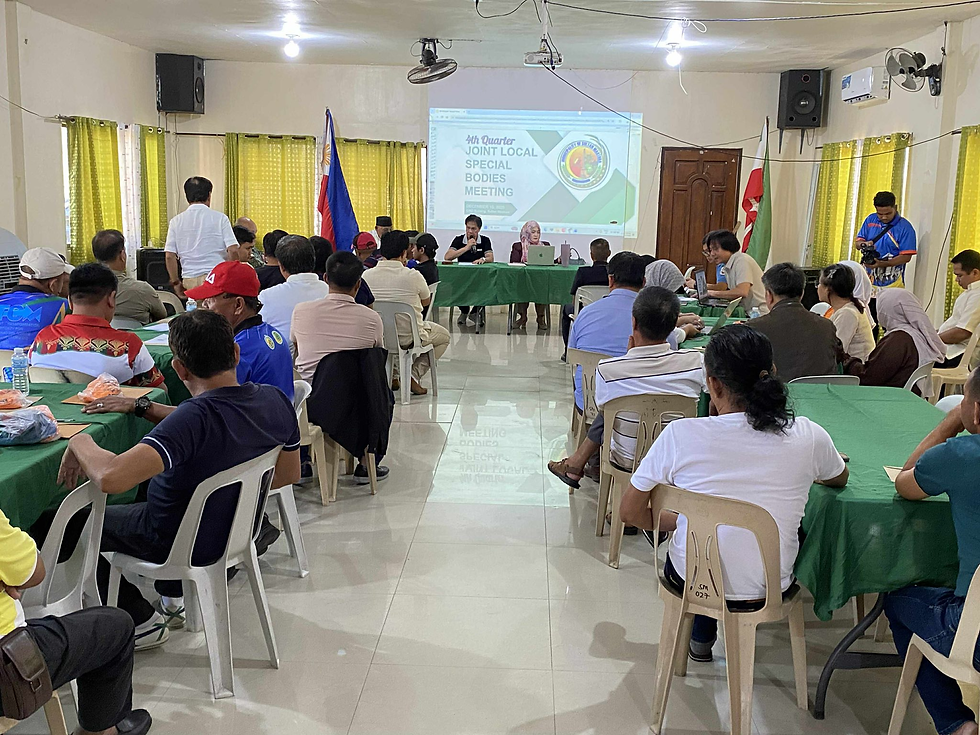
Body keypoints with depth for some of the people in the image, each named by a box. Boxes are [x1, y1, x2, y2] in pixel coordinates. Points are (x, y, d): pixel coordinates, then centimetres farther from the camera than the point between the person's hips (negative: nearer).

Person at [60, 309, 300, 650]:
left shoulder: (197, 417, -37)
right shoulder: (276, 401, -14)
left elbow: (111, 477, -46)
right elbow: (289, 476, 3)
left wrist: (80, 442, -22)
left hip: (184, 544, -7)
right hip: (239, 527, 7)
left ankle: (142, 620, 20)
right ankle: (173, 599, 37)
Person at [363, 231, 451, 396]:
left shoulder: (367, 275, -10)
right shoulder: (413, 276, -18)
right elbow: (426, 301, 3)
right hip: (408, 337, -4)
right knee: (444, 335, 25)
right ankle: (414, 375, 6)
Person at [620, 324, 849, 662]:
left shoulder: (680, 435, -21)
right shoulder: (807, 436, -15)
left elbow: (630, 511, -10)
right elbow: (839, 480, 9)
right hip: (769, 589, 2)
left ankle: (701, 638, 48)